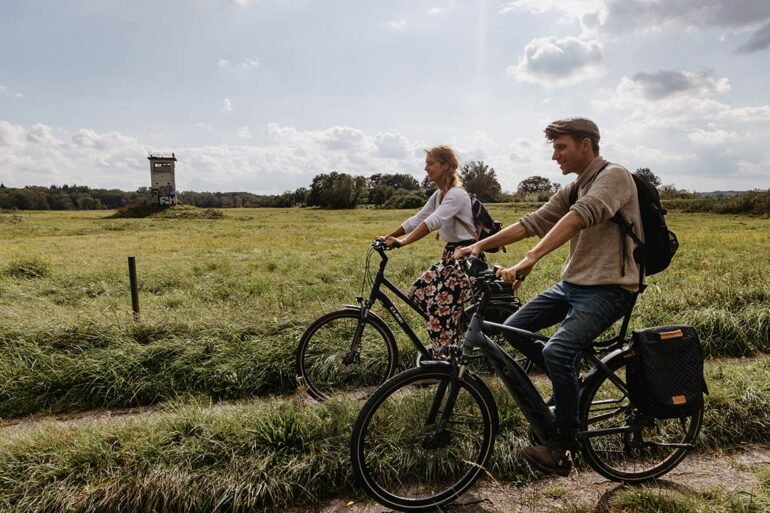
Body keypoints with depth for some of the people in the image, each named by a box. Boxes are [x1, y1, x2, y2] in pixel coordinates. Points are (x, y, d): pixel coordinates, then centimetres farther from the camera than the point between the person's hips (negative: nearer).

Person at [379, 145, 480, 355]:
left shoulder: (456, 194, -18)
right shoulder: (438, 195, 11)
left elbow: (432, 222, -32)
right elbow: (416, 219, 9)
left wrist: (403, 242, -40)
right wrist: (388, 237, 0)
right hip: (450, 255, 9)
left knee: (441, 307, -12)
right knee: (418, 291, 3)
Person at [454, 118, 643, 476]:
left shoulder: (614, 176, -13)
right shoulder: (573, 189, 13)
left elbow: (578, 217, -31)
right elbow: (533, 222, 6)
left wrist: (529, 260, -43)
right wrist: (479, 245, -5)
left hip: (609, 289, -9)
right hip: (571, 284, 9)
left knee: (557, 351, -27)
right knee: (514, 330, 4)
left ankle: (564, 444, -6)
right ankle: (570, 384, 25)